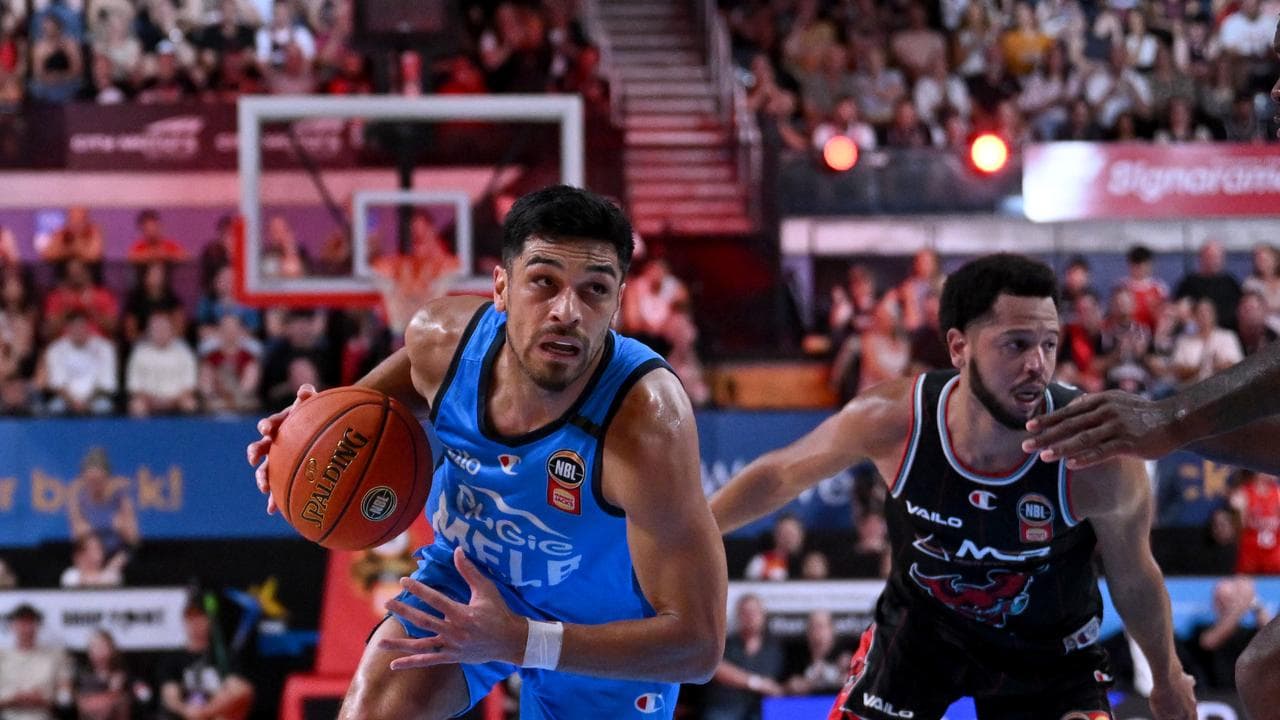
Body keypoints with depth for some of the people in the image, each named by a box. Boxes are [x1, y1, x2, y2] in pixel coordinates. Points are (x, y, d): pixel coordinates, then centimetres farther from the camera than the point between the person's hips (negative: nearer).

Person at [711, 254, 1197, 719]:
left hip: (1047, 647, -1)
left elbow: (1134, 580, -9)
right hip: (919, 621, 1)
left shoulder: (1096, 459, -31)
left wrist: (1167, 679, 6)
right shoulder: (892, 420, -28)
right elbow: (781, 475, -5)